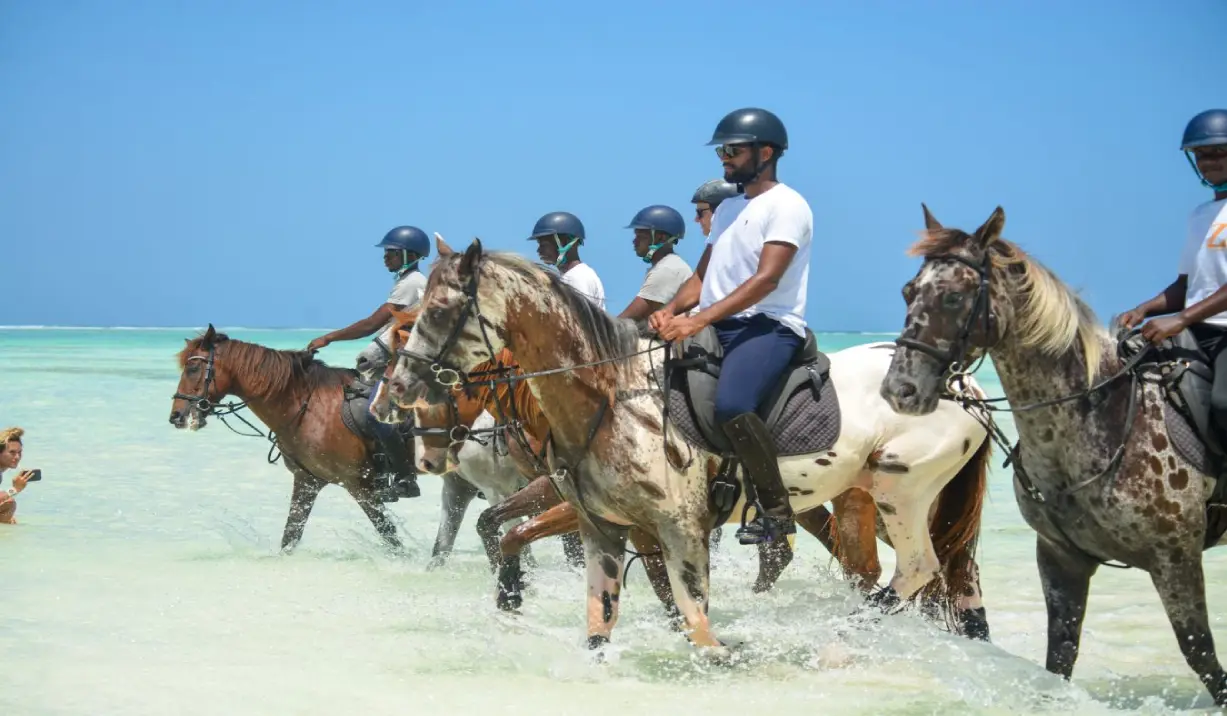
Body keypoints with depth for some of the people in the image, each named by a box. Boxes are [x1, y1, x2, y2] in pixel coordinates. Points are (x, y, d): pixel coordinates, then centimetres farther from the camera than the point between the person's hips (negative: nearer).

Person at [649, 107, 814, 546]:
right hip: (715, 328, 9)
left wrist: (700, 319, -27)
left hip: (769, 325, -9)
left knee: (730, 404, -35)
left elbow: (766, 279, -18)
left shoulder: (787, 206, -6)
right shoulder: (727, 209, 21)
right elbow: (702, 277, 20)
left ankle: (776, 509, -20)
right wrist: (671, 310, -3)